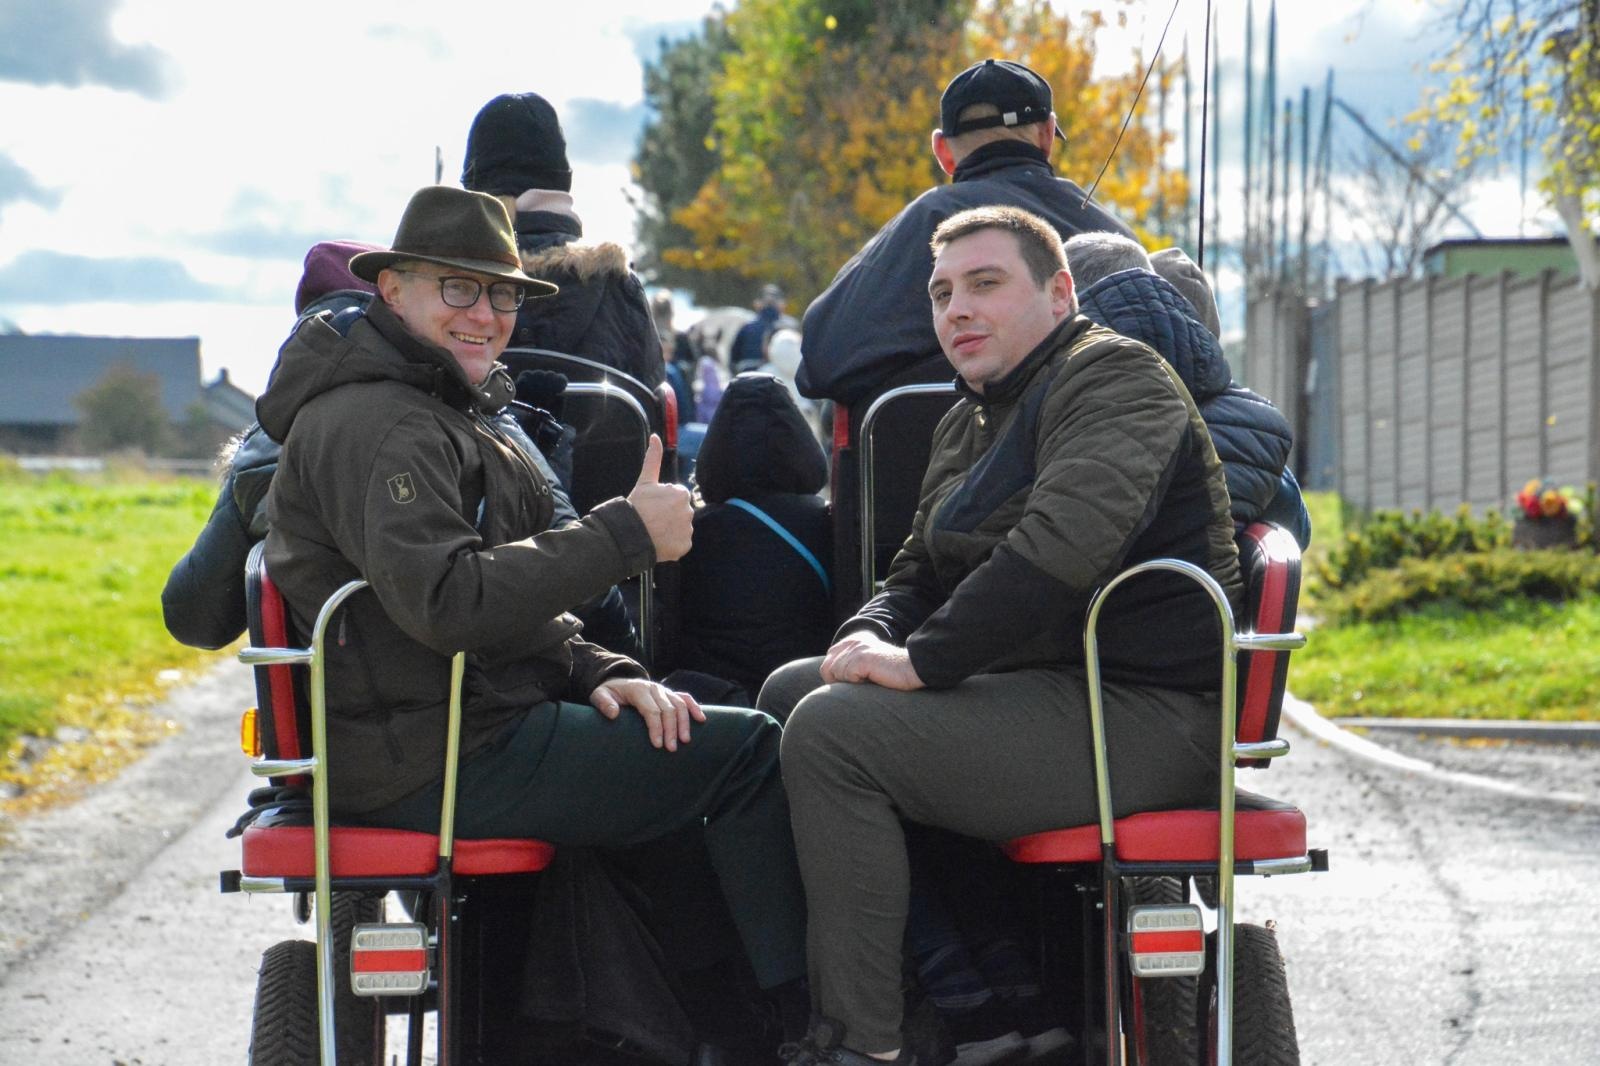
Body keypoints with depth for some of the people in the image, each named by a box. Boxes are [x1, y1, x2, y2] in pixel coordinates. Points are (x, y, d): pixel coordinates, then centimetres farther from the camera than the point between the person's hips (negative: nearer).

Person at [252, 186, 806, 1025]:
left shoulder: (447, 417, 21)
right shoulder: (373, 424, -14)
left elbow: (512, 607, 21)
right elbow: (450, 602, -27)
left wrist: (597, 674, 1)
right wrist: (626, 534, -23)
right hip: (439, 761, -11)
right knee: (750, 753, -11)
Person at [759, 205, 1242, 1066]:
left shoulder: (1113, 377, -10)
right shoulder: (967, 422, 21)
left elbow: (1060, 547, -26)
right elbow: (921, 570, 24)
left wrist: (922, 660, -23)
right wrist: (870, 637, 0)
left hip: (1145, 716, -11)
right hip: (1045, 684, 11)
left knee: (833, 733, -22)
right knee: (789, 693, 13)